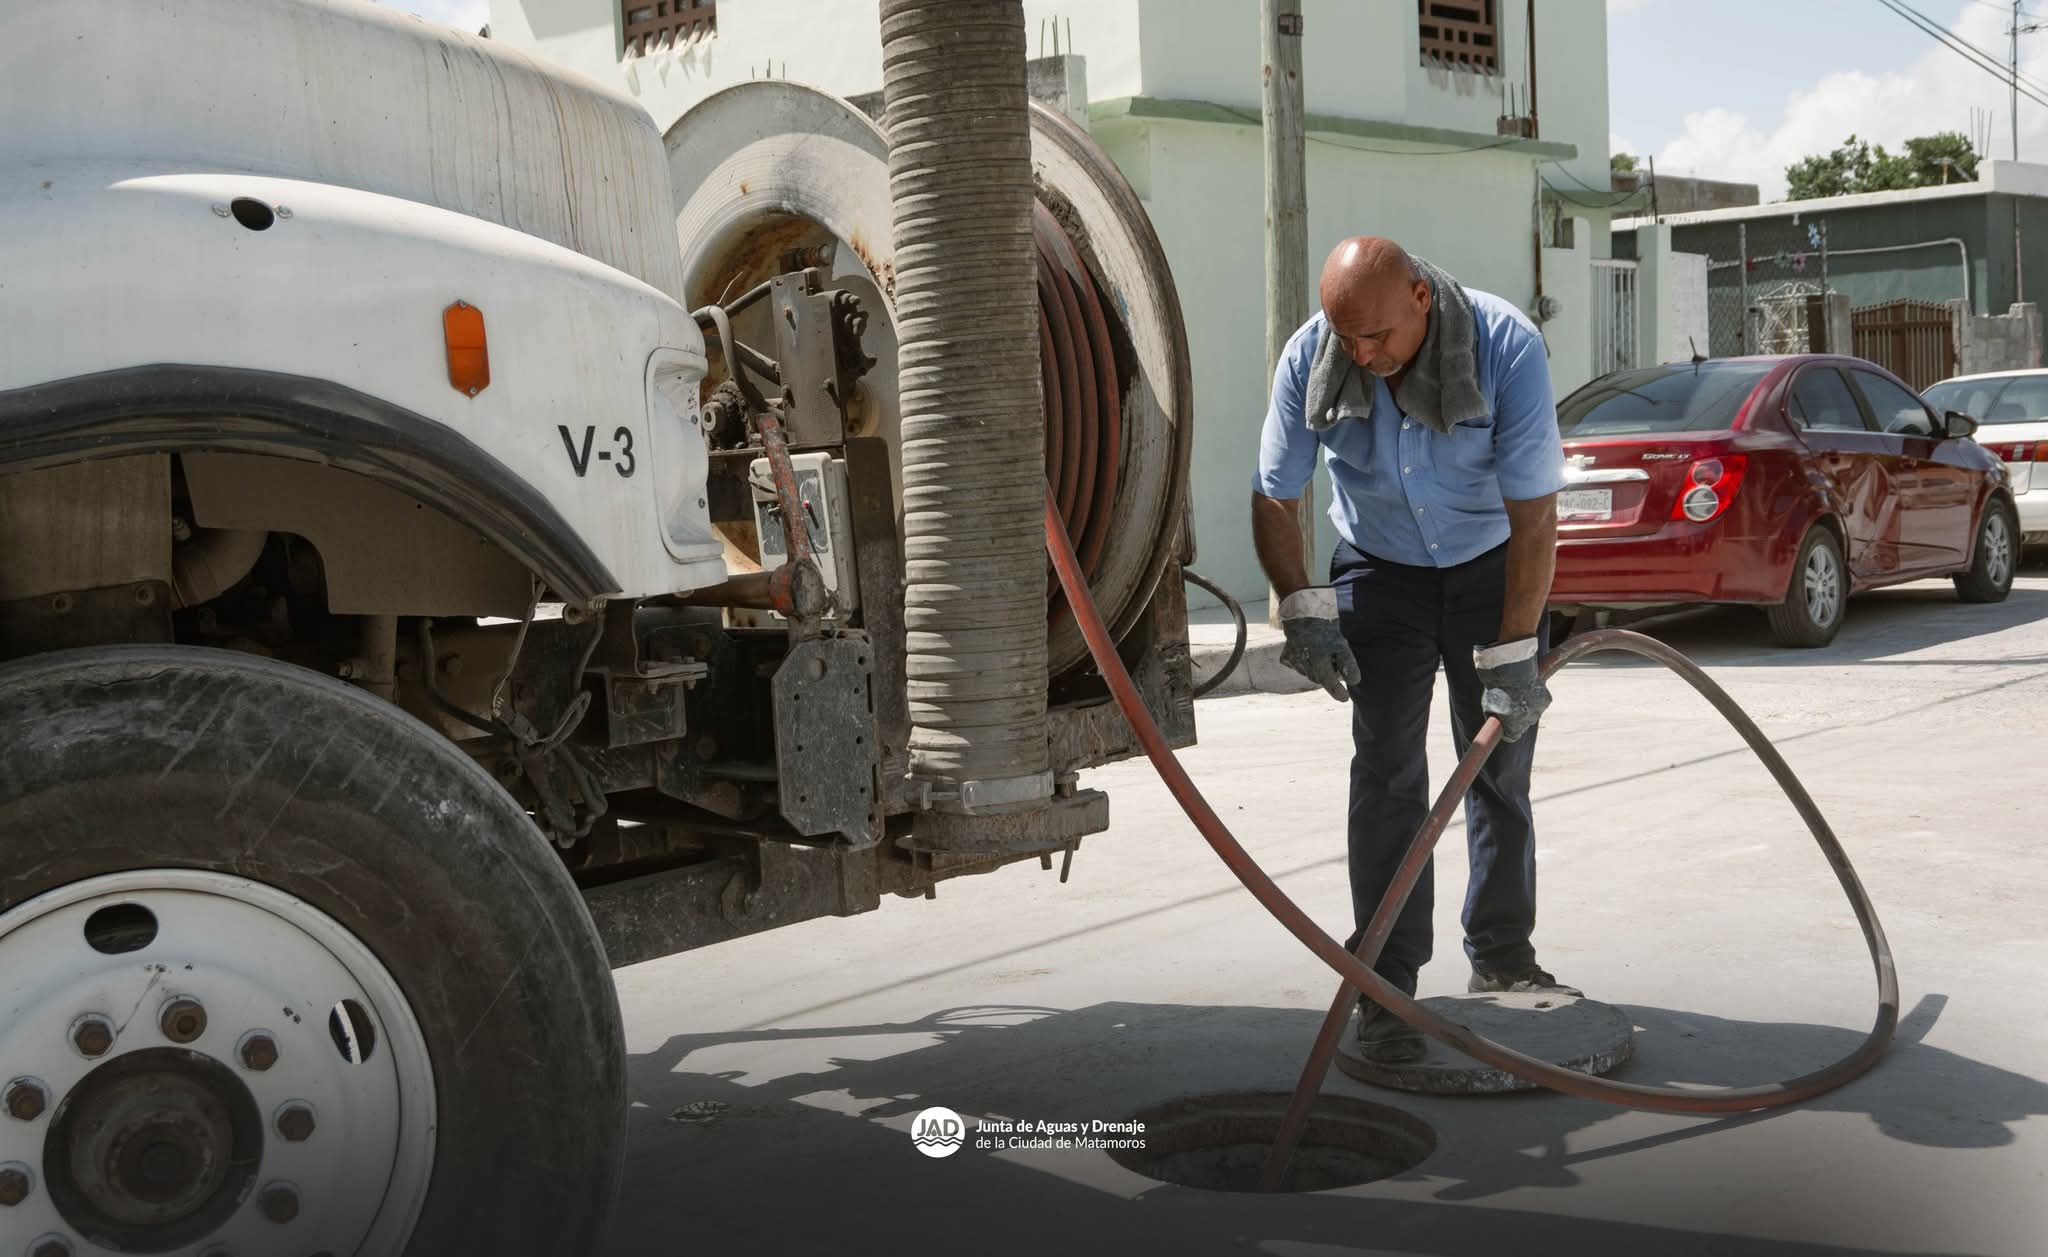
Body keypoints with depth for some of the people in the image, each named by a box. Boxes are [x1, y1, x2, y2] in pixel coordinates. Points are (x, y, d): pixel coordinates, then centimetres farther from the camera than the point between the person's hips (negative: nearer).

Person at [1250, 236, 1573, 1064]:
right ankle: (1385, 986, -5)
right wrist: (1302, 611, -18)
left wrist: (1512, 654, -26)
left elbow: (1534, 513, -26)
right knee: (1387, 772, -9)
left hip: (1492, 567, 0)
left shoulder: (1507, 345, -28)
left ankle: (1502, 956, 23)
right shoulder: (1309, 359, -22)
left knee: (1502, 770, 6)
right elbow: (1273, 500, -8)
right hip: (1380, 573, 1)